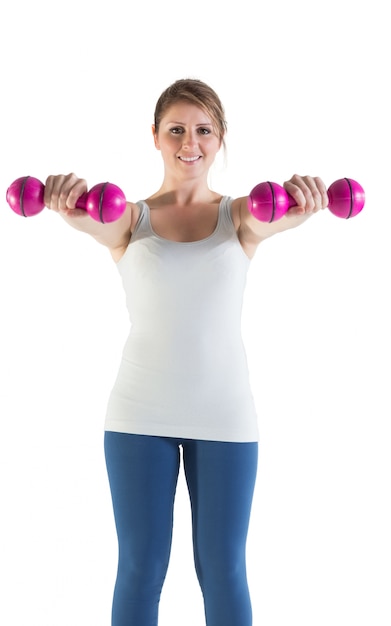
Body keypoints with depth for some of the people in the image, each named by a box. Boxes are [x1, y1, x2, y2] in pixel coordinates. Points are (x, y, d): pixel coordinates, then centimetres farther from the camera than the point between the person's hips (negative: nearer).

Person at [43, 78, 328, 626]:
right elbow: (97, 221, -20)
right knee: (141, 568, 7)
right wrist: (74, 210, -45)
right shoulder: (129, 219, 3)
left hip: (224, 412, 0)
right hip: (140, 412, 0)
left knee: (223, 570, 8)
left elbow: (267, 219, -20)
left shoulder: (239, 215, 3)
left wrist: (294, 211, -45)